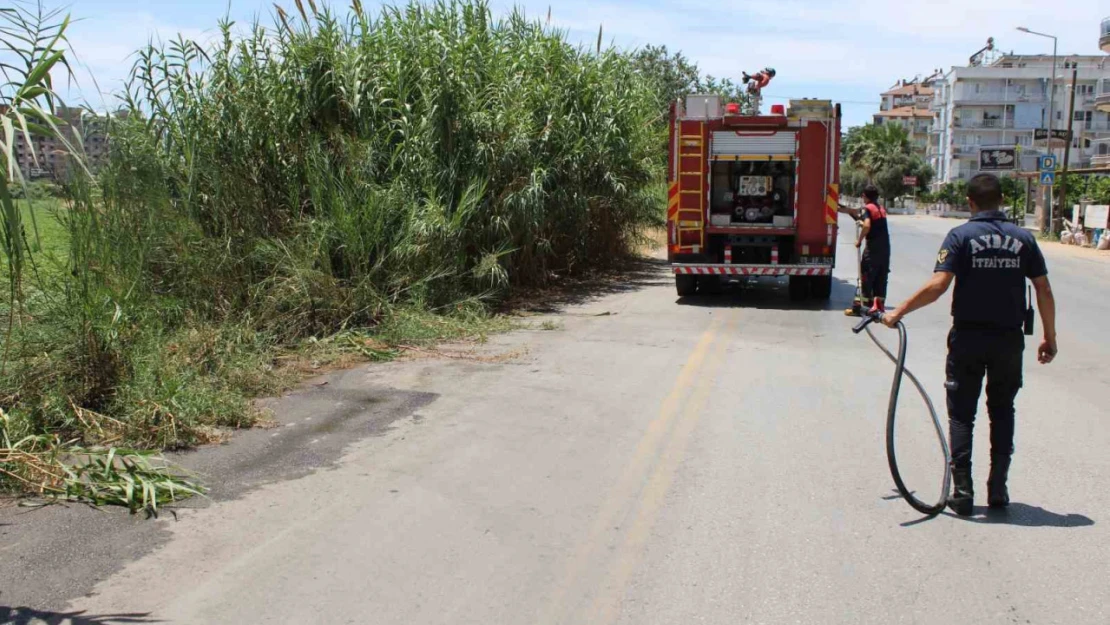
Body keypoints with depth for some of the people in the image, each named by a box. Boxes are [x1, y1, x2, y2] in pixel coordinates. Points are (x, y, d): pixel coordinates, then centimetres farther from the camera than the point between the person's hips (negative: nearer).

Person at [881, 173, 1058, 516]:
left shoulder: (961, 236, -7)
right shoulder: (1023, 238, 2)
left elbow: (937, 286, -17)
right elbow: (1044, 290, 1)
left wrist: (898, 312, -10)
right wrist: (1049, 337, 9)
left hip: (968, 337, -3)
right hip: (1009, 338, 3)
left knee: (961, 414, 6)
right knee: (1002, 411, 17)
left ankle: (962, 491, 3)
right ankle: (998, 488, 17)